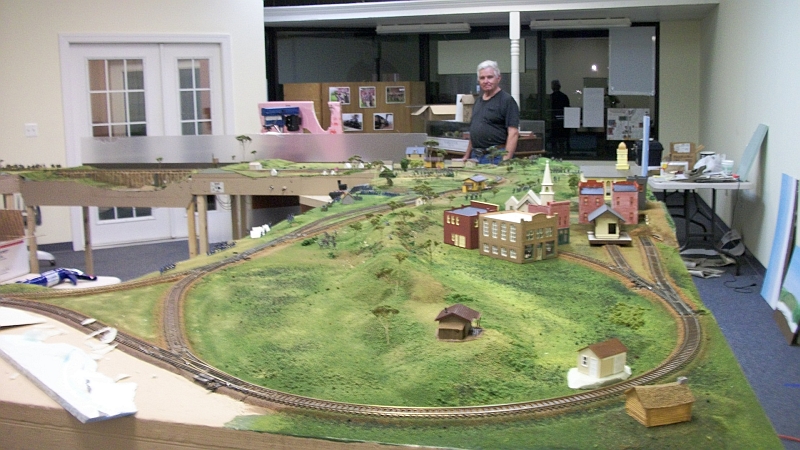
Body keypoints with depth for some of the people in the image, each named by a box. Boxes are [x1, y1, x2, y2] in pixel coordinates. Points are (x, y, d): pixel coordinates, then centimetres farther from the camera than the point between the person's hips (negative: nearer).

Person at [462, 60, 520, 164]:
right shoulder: (478, 101, 17)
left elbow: (513, 133, -13)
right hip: (475, 156, 7)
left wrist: (506, 160, -22)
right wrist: (466, 156, 17)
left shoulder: (507, 100, -6)